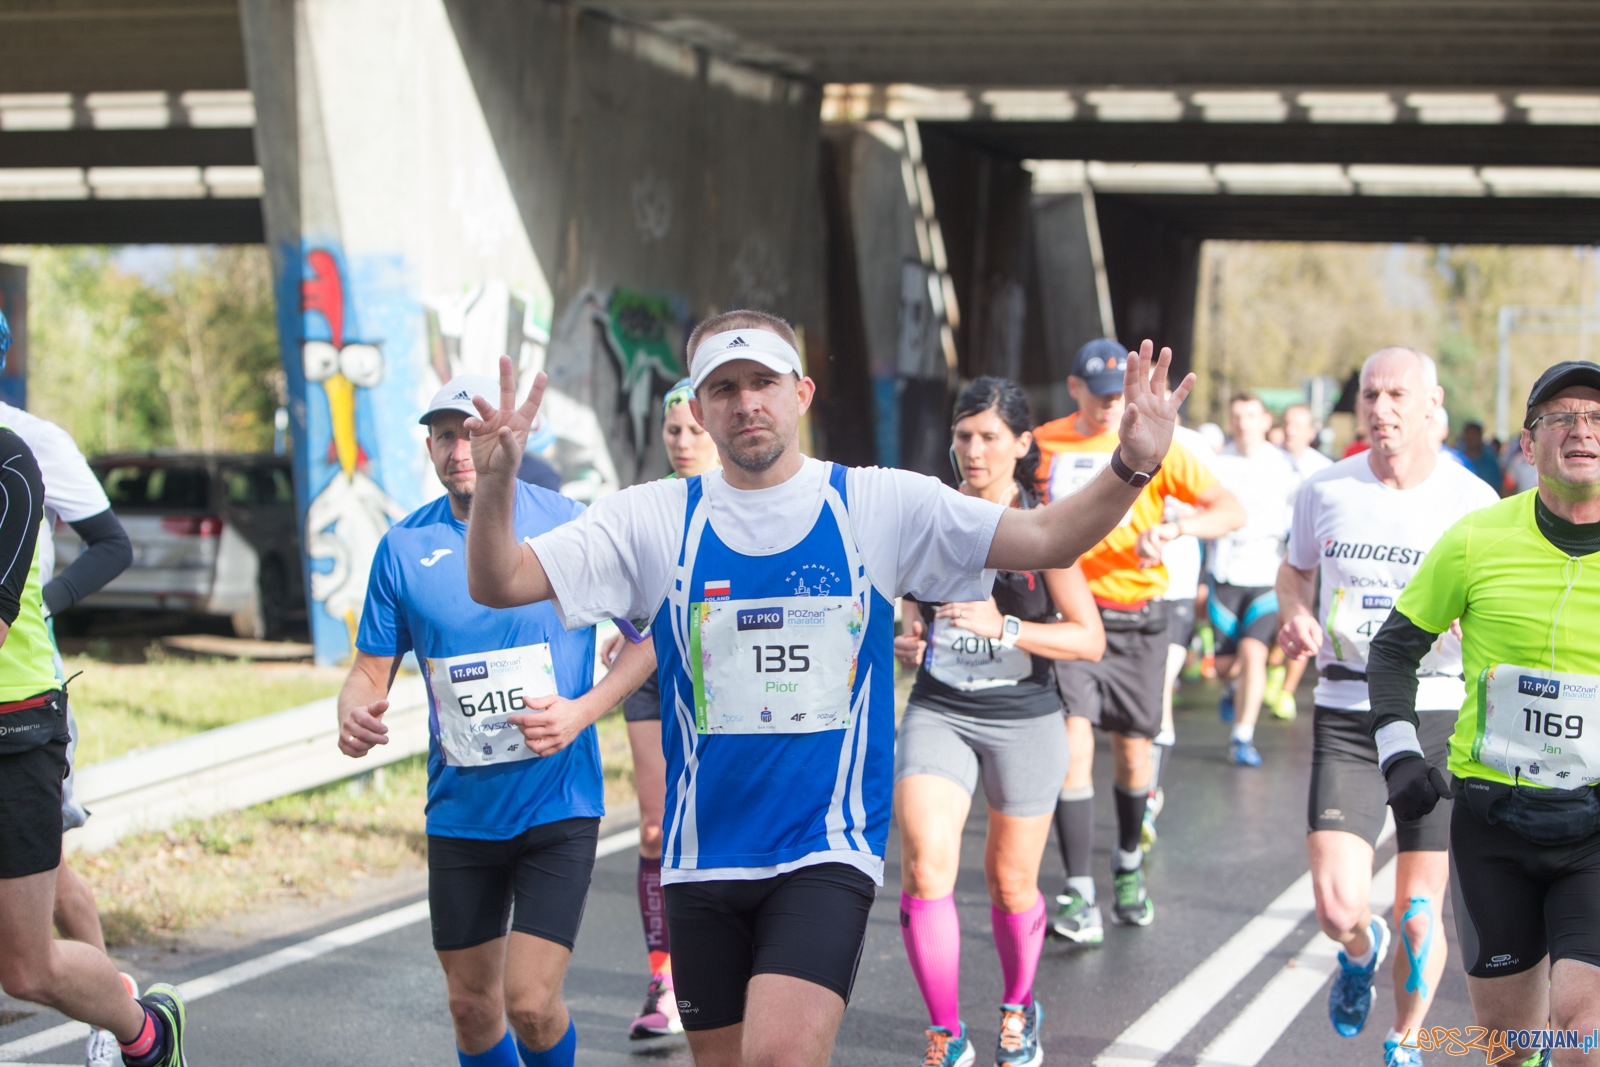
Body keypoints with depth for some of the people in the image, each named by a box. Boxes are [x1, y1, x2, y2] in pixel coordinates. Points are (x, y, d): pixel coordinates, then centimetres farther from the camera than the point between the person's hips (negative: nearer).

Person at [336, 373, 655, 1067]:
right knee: (472, 1006, 11)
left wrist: (582, 710, -14)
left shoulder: (571, 525, -6)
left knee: (531, 1004, -11)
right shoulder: (403, 546, 1)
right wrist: (354, 713, -15)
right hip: (459, 812, 3)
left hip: (558, 804, -3)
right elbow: (371, 670, 8)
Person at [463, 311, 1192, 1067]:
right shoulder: (656, 518, 1)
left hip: (826, 851, -2)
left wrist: (1132, 468, -22)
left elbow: (1048, 540, -4)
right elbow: (498, 583, -4)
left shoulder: (880, 505, 0)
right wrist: (495, 480, -23)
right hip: (704, 857, 3)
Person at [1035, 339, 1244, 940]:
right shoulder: (1043, 445, 4)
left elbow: (1231, 510, -5)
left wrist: (1173, 528, -22)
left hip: (1137, 617, 1)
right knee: (1073, 743, -14)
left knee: (1133, 752, 9)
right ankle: (1080, 900, -14)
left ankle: (1129, 867, 36)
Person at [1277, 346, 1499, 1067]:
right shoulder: (1326, 490, 2)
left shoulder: (1473, 502, -4)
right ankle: (1360, 952, 27)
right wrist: (1293, 613, -2)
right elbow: (1293, 568, 20)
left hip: (1438, 714, -1)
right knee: (1336, 907, -11)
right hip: (1344, 716, 1)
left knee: (1419, 913, 5)